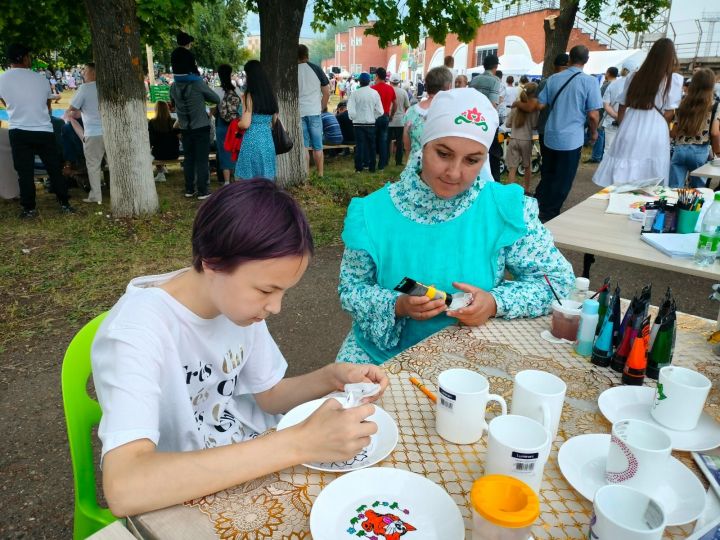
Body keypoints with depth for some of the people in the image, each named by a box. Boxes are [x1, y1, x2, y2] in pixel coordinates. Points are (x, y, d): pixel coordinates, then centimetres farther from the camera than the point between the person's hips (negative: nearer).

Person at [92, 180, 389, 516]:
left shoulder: (240, 298, -9)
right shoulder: (136, 332, -28)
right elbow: (125, 490, -40)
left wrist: (332, 378, -15)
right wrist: (297, 445, -41)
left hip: (246, 462, 6)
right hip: (177, 501, -5)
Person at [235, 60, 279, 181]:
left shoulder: (248, 96, -9)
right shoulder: (271, 95, 8)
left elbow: (245, 124, -13)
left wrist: (236, 124, 6)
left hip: (252, 142, -6)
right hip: (268, 141, 6)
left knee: (248, 180, 2)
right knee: (266, 180, 11)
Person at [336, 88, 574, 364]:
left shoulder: (506, 208, -7)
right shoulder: (373, 212, -8)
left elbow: (558, 278, -1)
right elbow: (351, 289, -2)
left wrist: (495, 303, -18)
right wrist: (397, 306, -22)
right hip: (383, 351, -1)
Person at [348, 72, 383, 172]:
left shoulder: (355, 93, -10)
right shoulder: (375, 93, -4)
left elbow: (351, 111, -14)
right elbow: (380, 111, -5)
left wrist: (353, 118, 4)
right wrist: (373, 117, 11)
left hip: (358, 123, -1)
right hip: (371, 123, 2)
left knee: (359, 145, 5)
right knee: (371, 145, 12)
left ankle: (359, 167, 6)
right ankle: (372, 167, 17)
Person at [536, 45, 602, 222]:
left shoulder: (553, 78, 2)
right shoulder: (590, 81, -10)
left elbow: (540, 104, 6)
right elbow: (593, 114, -12)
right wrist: (594, 132, 6)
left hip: (550, 136, 4)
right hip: (571, 139, -4)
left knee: (547, 176, 19)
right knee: (562, 181, 8)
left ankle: (537, 208, 24)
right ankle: (549, 215, 15)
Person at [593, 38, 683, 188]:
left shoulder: (634, 76, 9)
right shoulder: (675, 79, -1)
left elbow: (622, 107, 11)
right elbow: (669, 113, -4)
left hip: (629, 129, 4)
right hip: (654, 133, -3)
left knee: (621, 178, 8)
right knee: (648, 188, 2)